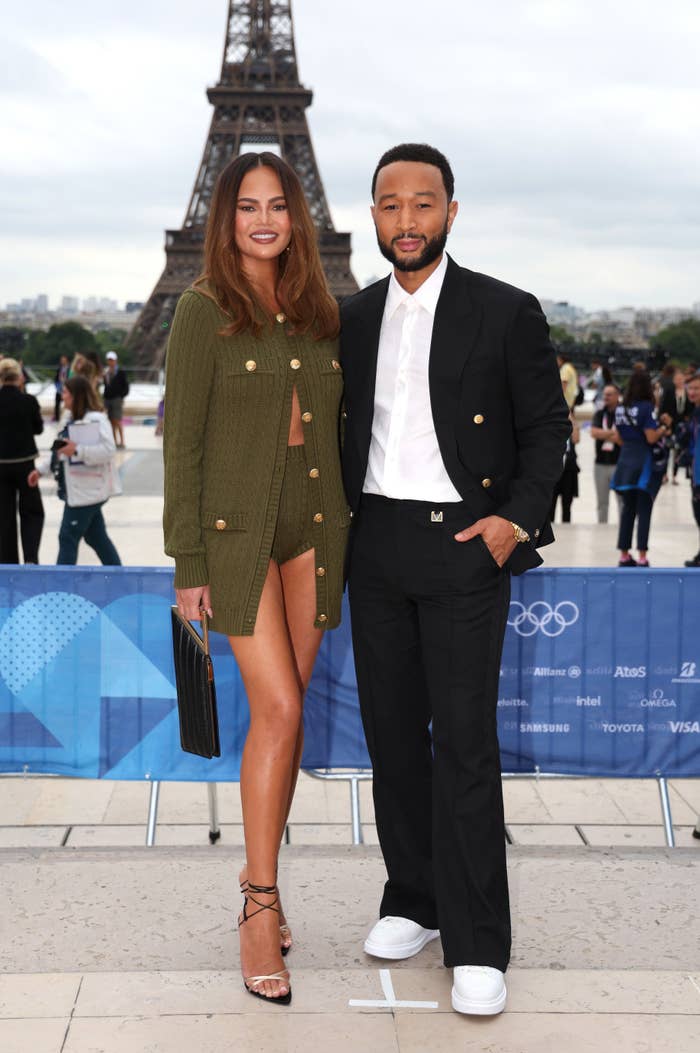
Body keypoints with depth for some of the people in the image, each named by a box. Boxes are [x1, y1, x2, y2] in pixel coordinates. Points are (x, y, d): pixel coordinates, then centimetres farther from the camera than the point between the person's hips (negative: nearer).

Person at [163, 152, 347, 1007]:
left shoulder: (317, 311, 11)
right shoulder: (204, 311, -4)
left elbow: (332, 424, 14)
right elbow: (181, 440, -6)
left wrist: (344, 532, 9)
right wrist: (188, 562, -10)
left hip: (313, 524, 5)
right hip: (238, 527, -5)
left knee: (285, 710, 8)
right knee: (279, 709, -11)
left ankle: (260, 873, 23)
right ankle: (261, 907, -1)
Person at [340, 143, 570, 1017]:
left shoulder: (506, 312, -2)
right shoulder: (353, 318, 10)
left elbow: (547, 426, 1)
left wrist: (519, 517, -12)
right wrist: (340, 522, 4)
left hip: (464, 544, -4)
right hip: (376, 544, 5)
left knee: (464, 740, -7)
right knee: (391, 732, 9)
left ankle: (476, 944, 1)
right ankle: (413, 902, 23)